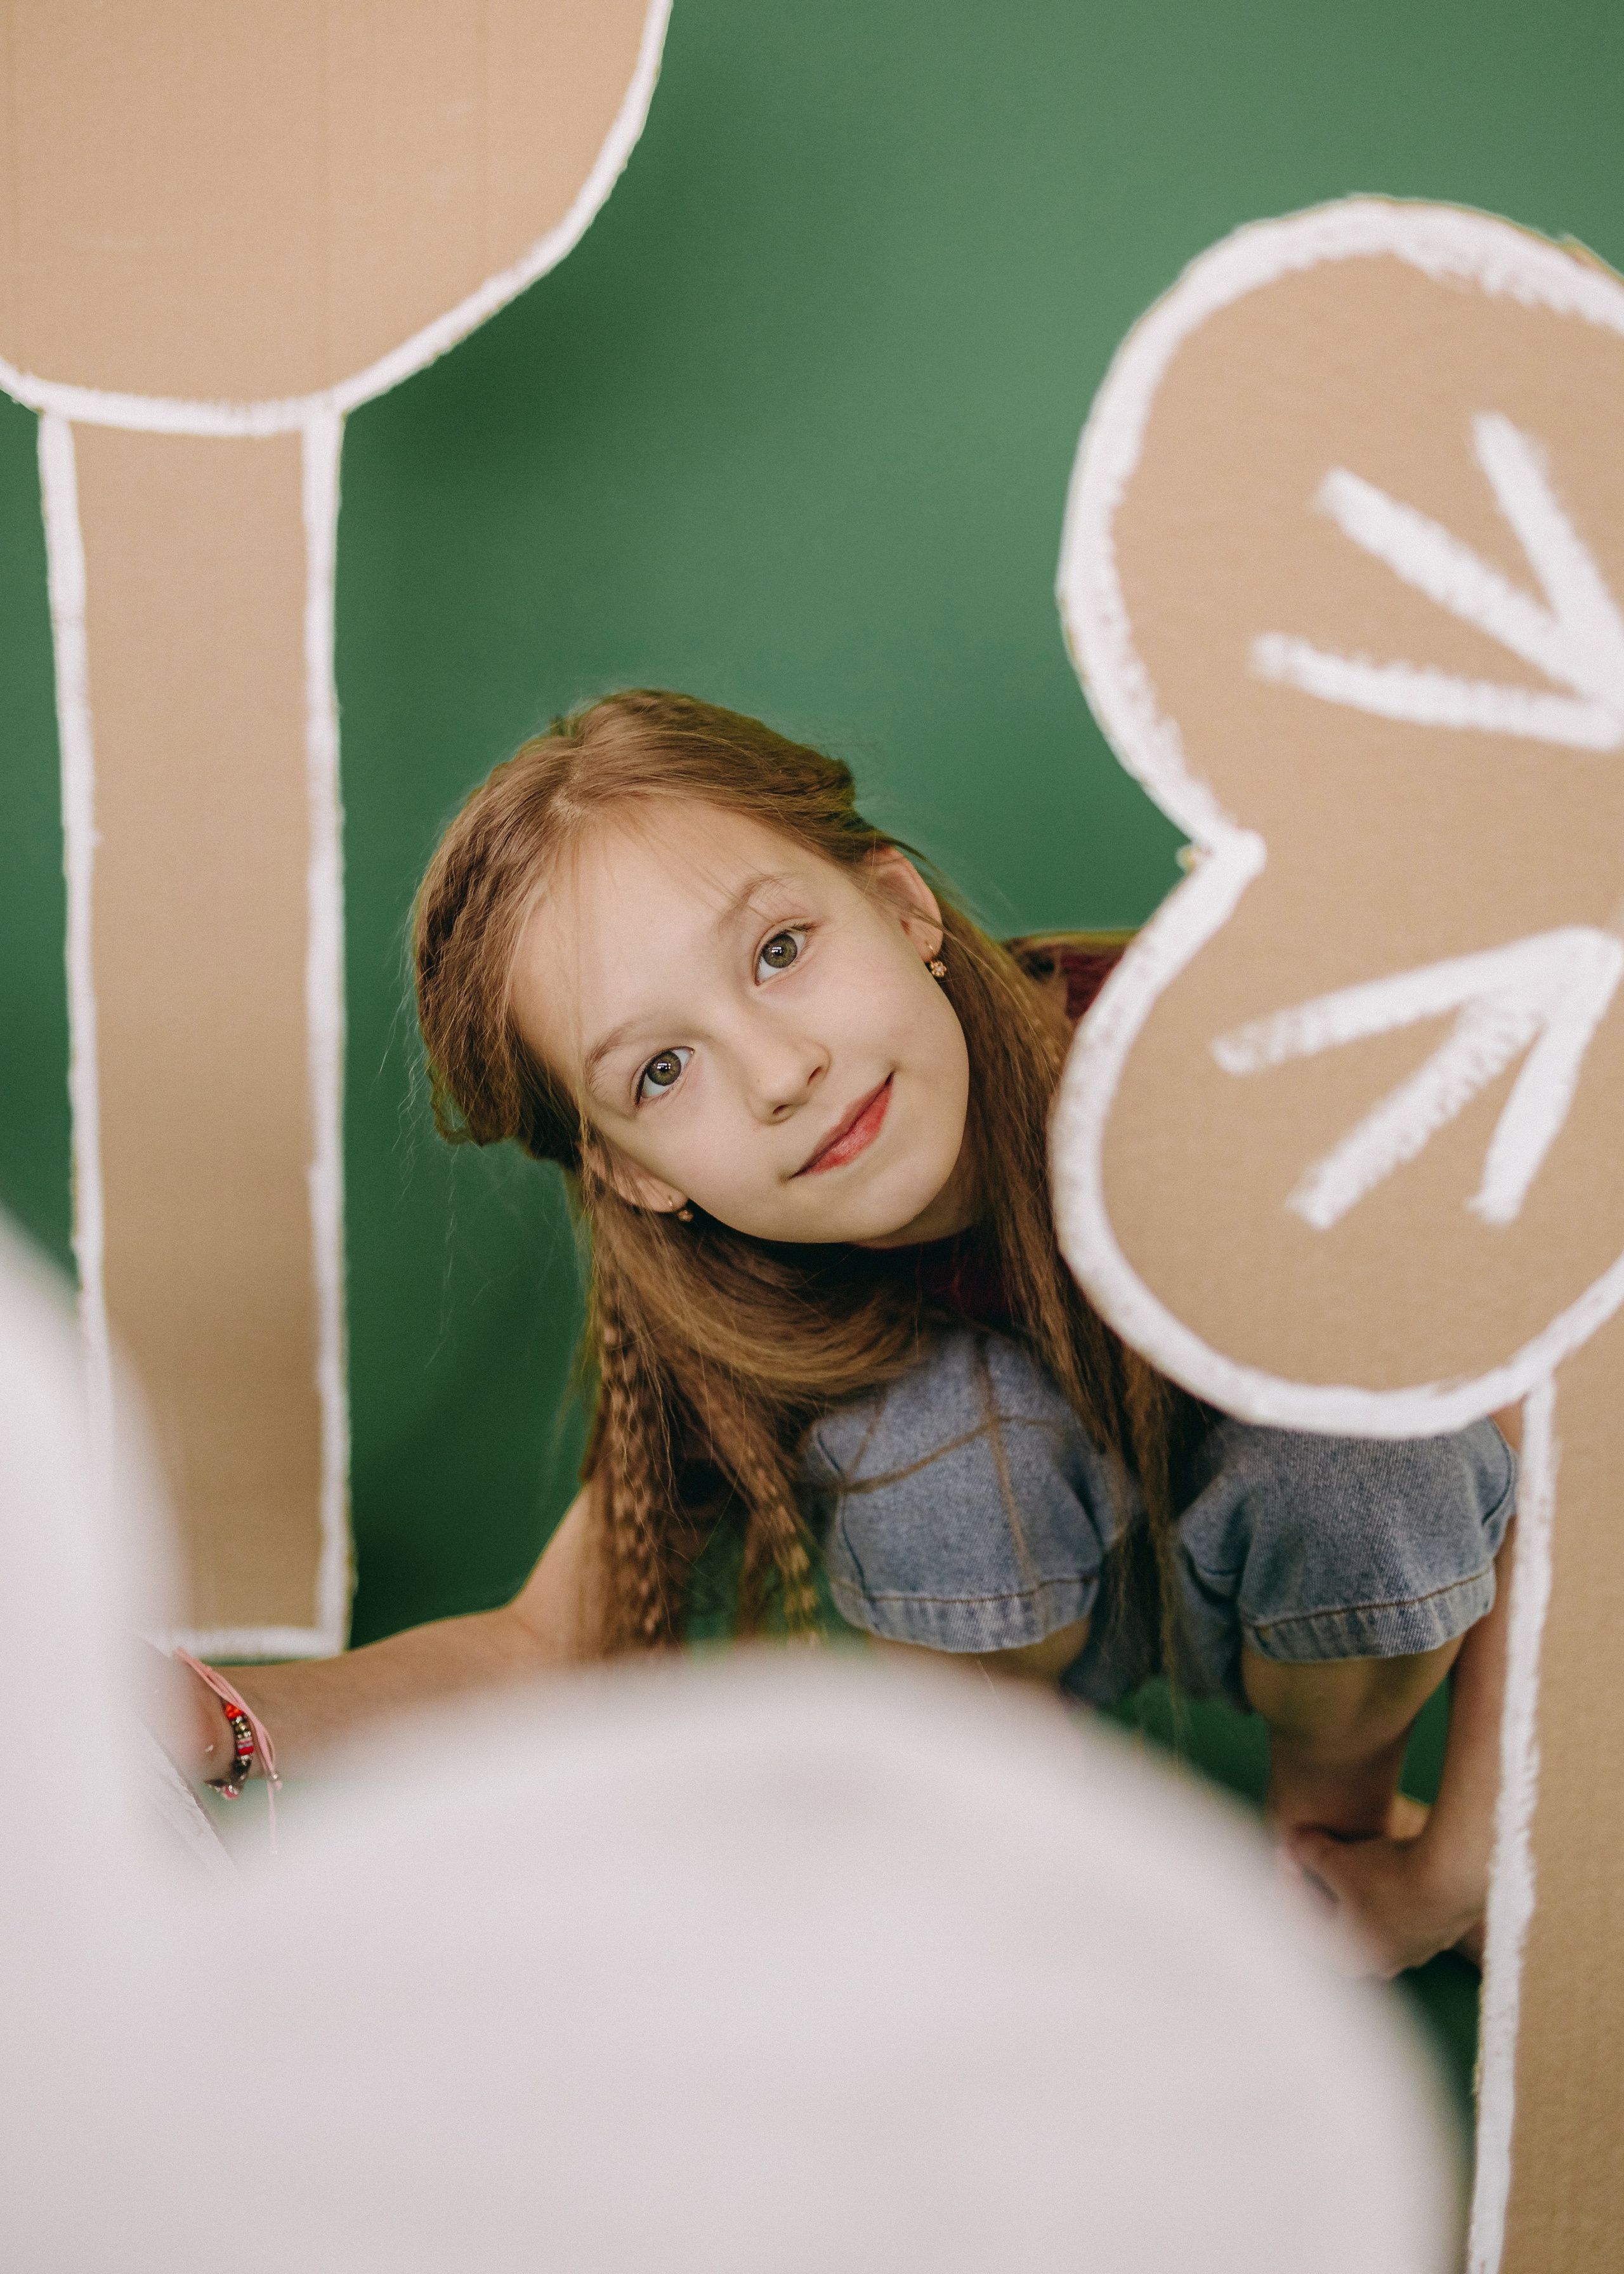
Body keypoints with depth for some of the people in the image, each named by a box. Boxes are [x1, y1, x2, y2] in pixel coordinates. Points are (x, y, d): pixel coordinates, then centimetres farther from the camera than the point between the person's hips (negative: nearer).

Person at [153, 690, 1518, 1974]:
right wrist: (221, 1728, -32)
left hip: (1333, 1583, 0)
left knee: (1369, 1426, -35)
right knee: (943, 1410, -32)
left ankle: (1338, 1795, 0)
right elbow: (547, 1652, -14)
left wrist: (1458, 1871, -21)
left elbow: (1555, 1480, -24)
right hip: (1050, 1598, 1)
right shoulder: (727, 1309, -24)